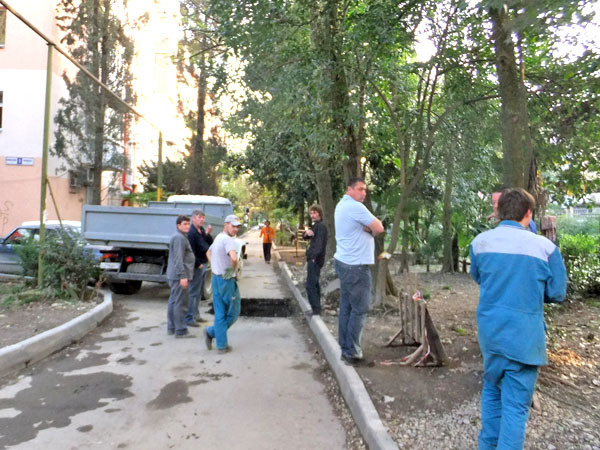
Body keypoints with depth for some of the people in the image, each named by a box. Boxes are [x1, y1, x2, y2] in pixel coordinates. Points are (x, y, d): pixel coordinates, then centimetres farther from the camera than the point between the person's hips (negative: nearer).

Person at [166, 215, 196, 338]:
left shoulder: (181, 237, 18)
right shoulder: (179, 238, -15)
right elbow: (178, 259, -22)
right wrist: (183, 276, -24)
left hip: (174, 275, 11)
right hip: (179, 275, -11)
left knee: (173, 301, 14)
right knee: (179, 303, -7)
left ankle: (171, 328, 23)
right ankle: (180, 331, -3)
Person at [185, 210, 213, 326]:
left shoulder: (202, 230, 12)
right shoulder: (191, 232, -17)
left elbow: (210, 244, 11)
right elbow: (191, 251, -22)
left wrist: (208, 234, -4)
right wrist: (198, 264, -16)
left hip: (203, 265, 10)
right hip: (197, 267, -10)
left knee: (199, 292, 17)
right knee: (193, 292, -5)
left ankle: (195, 315, 28)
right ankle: (189, 318, 1)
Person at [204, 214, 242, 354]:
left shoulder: (218, 238, 13)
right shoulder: (228, 240, -18)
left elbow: (208, 253, 30)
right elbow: (233, 258, -35)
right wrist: (234, 269, -15)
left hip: (216, 279, 9)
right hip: (227, 280, -9)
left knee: (220, 313, 11)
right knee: (233, 312, 8)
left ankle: (221, 345, 13)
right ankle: (212, 332, 11)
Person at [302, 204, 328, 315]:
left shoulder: (321, 226, -13)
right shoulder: (315, 226, 17)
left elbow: (320, 243, -24)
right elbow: (304, 237, 14)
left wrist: (314, 257, -32)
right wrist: (306, 232, -8)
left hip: (315, 259, -10)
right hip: (313, 258, 10)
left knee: (310, 285, -13)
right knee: (314, 284, 16)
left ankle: (316, 309, -10)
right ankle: (317, 308, 25)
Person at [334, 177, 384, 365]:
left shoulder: (342, 205, 16)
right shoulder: (355, 207, -15)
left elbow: (371, 226, 15)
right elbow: (379, 228, -15)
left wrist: (366, 228, -6)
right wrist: (370, 229, 5)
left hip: (344, 262, 10)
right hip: (356, 265, -10)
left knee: (346, 307, 12)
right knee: (360, 309, -2)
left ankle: (345, 347, 18)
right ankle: (352, 352, 4)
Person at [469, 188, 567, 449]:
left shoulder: (480, 242, -2)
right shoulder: (545, 247, -11)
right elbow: (557, 293, -2)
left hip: (489, 331, 4)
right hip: (524, 336, -4)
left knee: (492, 390, 22)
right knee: (515, 404, 4)